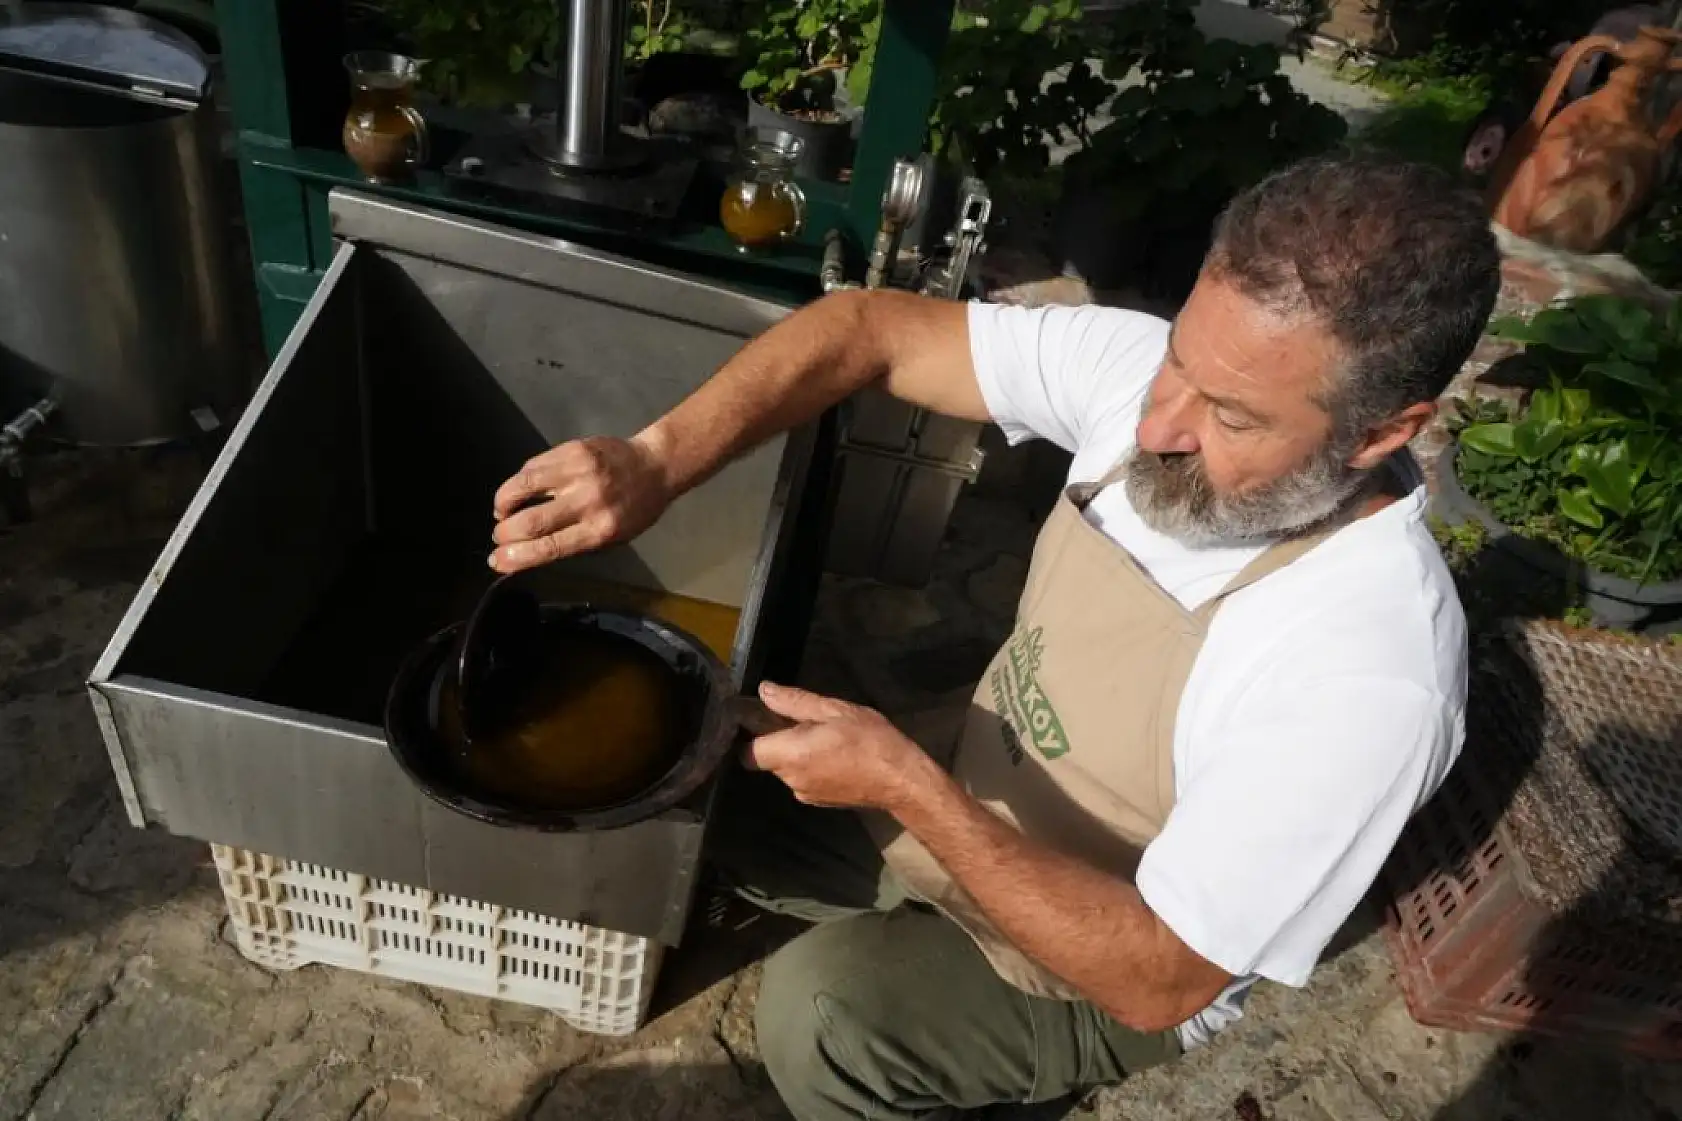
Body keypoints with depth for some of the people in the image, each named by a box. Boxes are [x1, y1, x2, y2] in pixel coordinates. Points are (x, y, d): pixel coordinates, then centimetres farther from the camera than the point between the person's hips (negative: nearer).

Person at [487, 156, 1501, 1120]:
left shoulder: (1369, 670, -35)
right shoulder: (1144, 370, -20)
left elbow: (1158, 978, -29)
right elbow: (871, 328, -17)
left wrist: (909, 790, -32)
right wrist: (659, 457, -32)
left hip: (1109, 980, -5)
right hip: (975, 811, 6)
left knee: (819, 1011, -24)